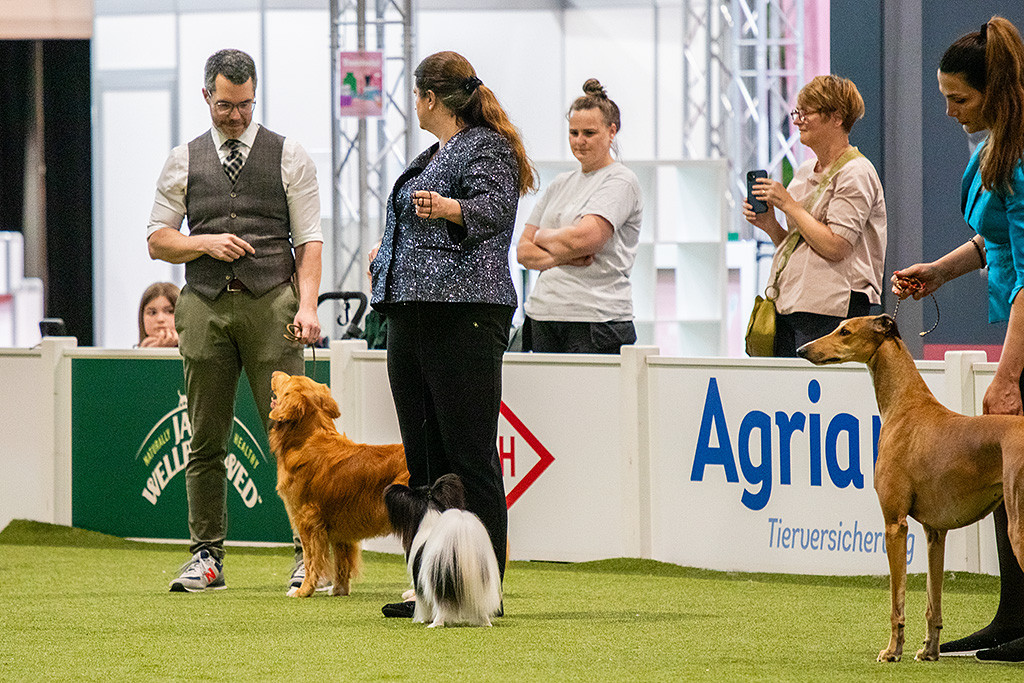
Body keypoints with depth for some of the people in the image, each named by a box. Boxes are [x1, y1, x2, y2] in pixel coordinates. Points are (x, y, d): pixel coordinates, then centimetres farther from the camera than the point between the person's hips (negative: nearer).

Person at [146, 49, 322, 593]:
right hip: (205, 305, 2)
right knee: (206, 440, 3)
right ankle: (207, 555, 8)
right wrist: (207, 243, -7)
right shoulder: (183, 161, 11)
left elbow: (309, 240, 2)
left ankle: (310, 552, -5)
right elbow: (157, 240, 12)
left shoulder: (289, 156, 6)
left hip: (271, 303, -2)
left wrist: (307, 304, -11)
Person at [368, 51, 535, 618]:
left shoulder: (486, 147, -7)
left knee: (469, 457, -9)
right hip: (411, 312, 10)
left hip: (463, 312, -10)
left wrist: (446, 208, -40)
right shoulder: (434, 154, 20)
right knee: (423, 457, 8)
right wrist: (388, 250, 40)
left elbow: (495, 208, -24)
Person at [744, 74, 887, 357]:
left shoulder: (855, 174, -7)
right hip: (788, 306, 8)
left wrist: (789, 204, -10)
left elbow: (835, 247, -16)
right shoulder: (805, 172, 19)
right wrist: (769, 225, 4)